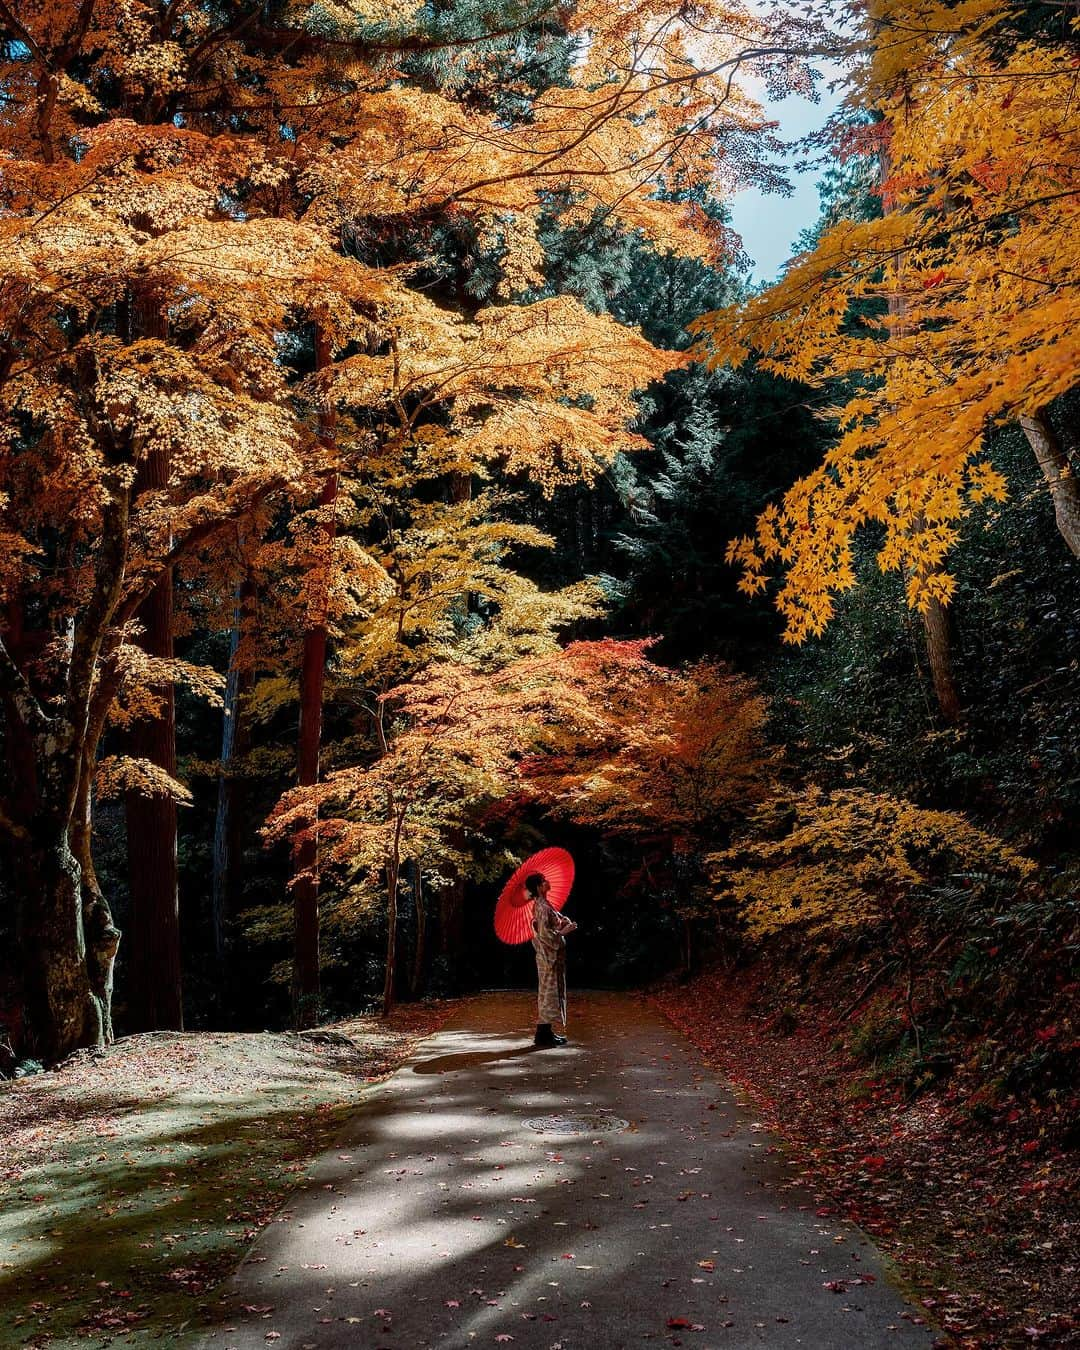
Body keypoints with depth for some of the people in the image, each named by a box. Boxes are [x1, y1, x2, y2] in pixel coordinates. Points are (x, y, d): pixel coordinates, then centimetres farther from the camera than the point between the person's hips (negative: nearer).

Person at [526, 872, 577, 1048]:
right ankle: (543, 1036, -2)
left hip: (552, 955, 10)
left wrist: (564, 922, -1)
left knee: (549, 992, 13)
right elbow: (544, 933, -22)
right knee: (549, 991, -6)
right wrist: (563, 931, -13)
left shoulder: (543, 905, 12)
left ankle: (546, 1033, 18)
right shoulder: (542, 907, -17)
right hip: (549, 955, -10)